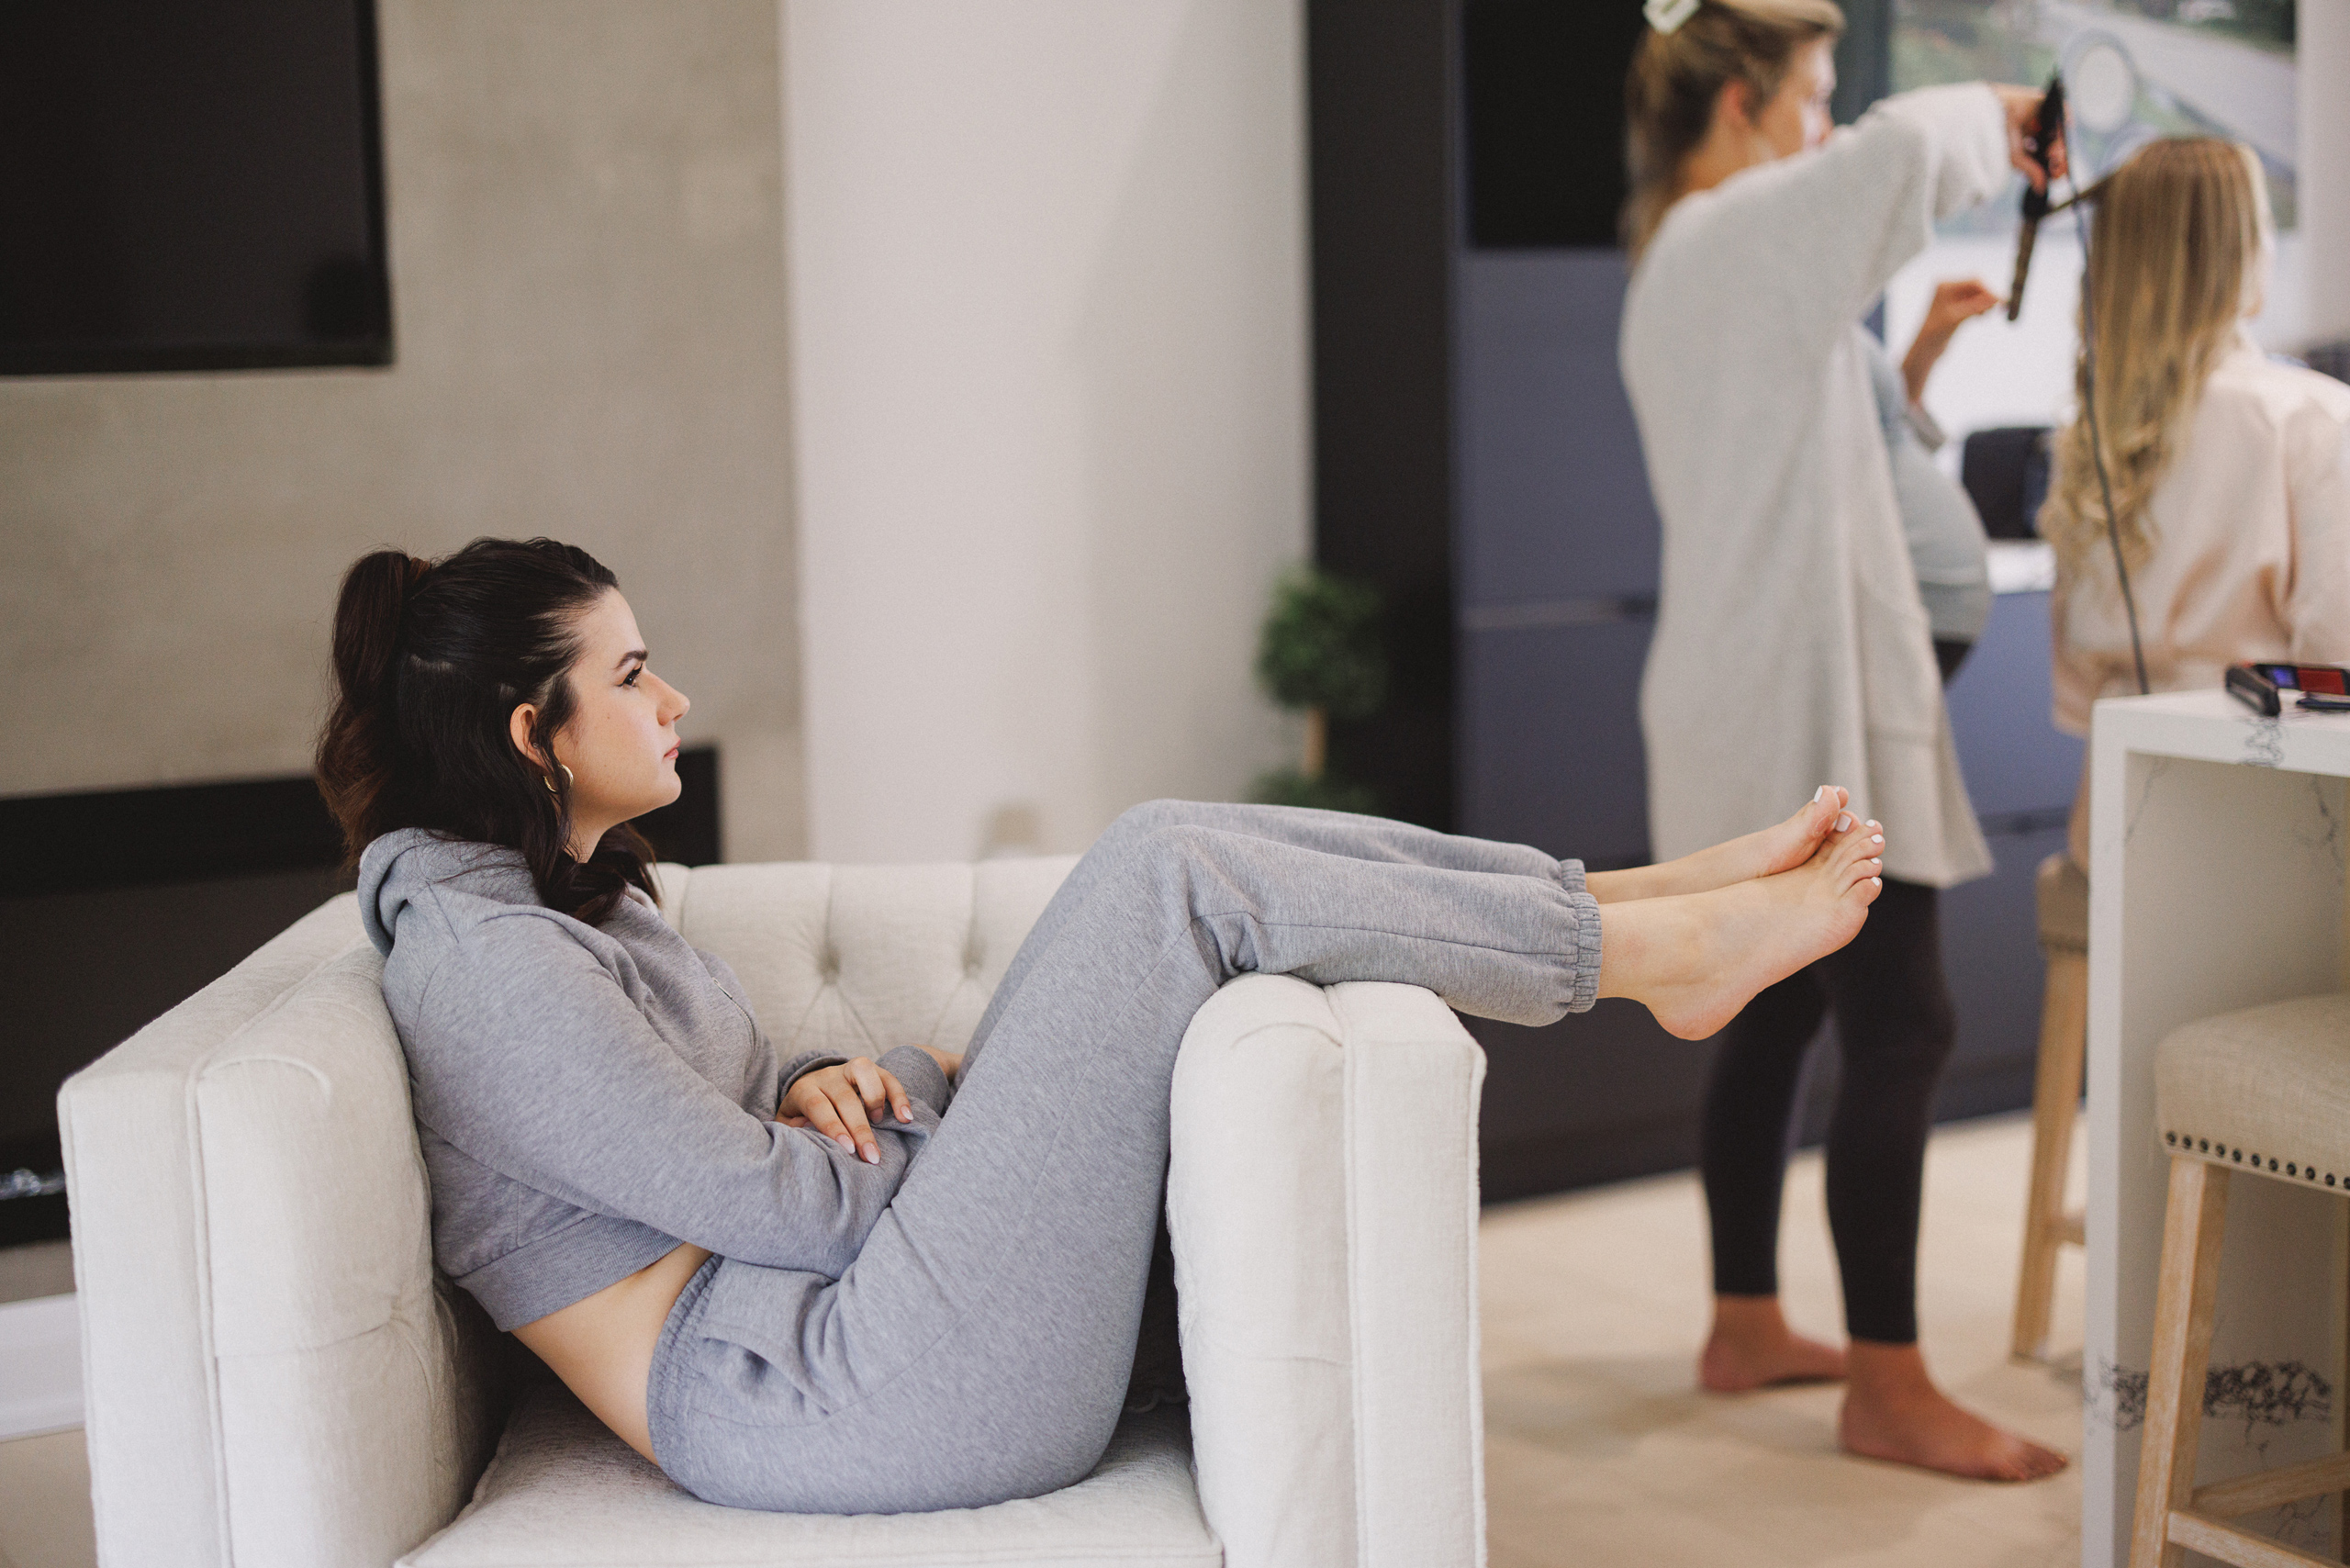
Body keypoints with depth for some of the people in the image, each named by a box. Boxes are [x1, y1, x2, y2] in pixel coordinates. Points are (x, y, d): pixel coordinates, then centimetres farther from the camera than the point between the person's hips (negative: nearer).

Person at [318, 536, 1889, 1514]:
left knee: (1169, 848, 2)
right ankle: (1658, 954, -3)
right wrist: (930, 1084, 0)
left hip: (835, 1315, 10)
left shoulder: (568, 892, 17)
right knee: (1166, 884, -16)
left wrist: (815, 1088, 2)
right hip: (840, 1403, -10)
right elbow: (776, 1204, -16)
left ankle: (1641, 896, 4)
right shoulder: (481, 957, -15)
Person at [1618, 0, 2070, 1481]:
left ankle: (1746, 1326, 25)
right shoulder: (1740, 234, -14)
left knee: (1779, 1012, 16)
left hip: (1747, 698, 11)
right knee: (1901, 1029, -8)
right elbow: (1902, 151, -30)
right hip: (1810, 700, -11)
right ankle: (1888, 1386, -3)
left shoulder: (1681, 261, 18)